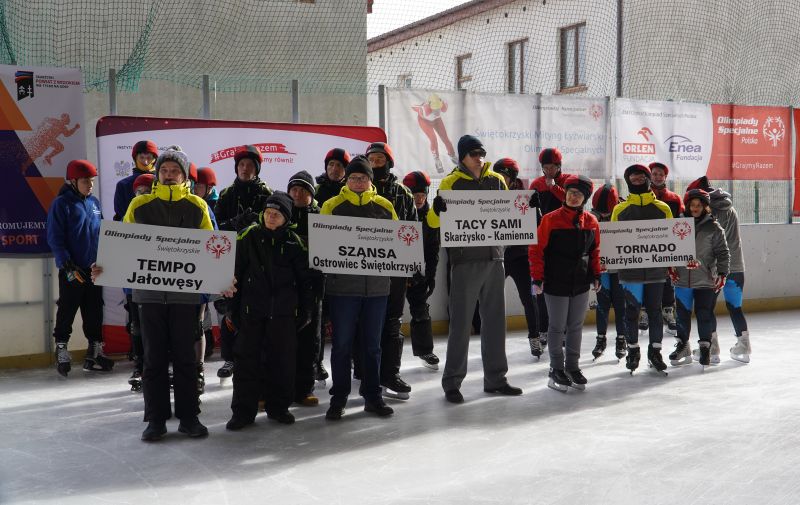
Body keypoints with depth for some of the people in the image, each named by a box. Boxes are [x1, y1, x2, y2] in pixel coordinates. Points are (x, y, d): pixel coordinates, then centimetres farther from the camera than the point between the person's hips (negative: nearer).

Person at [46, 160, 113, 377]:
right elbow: (55, 238, -11)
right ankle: (61, 351, 16)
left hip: (94, 269, 5)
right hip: (71, 270, -5)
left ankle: (95, 352, 17)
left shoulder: (94, 202, 9)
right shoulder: (61, 203, -8)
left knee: (94, 311, 9)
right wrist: (68, 266, -17)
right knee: (67, 311, 3)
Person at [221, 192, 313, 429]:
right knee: (247, 359, 1)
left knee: (283, 360, 7)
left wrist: (305, 311, 7)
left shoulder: (294, 241, 3)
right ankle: (243, 411, 10)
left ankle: (278, 407, 21)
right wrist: (232, 306, 0)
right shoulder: (248, 236, 1)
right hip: (252, 310, -1)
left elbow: (304, 279, 8)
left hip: (283, 312, 1)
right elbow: (235, 270, 3)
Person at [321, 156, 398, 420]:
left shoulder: (385, 206, 8)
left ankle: (373, 396, 21)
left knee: (372, 344, 11)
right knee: (342, 344, 4)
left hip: (377, 285, 2)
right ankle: (338, 398, 15)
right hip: (342, 286, -2)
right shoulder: (332, 206, 1)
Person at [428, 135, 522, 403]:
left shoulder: (497, 180, 10)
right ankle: (452, 381, 8)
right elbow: (433, 221, -6)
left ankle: (495, 378, 22)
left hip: (494, 258, 5)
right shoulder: (451, 182, -2)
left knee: (495, 319, 11)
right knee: (461, 321, -2)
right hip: (466, 260, -5)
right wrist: (438, 208, -28)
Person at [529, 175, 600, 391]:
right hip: (556, 284, -4)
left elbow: (594, 251, 15)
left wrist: (596, 275, 12)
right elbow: (536, 249, -9)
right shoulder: (550, 219, -10)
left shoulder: (591, 222, 4)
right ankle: (556, 370, 16)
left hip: (581, 284, 4)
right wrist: (537, 277, -12)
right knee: (557, 327, 4)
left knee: (576, 326, 12)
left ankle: (573, 367, 25)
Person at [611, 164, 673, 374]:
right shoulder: (620, 209, 3)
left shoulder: (663, 208, 5)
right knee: (632, 311, 7)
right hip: (630, 271, -1)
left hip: (655, 270, 1)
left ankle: (655, 351, 20)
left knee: (655, 311, 8)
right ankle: (633, 350, 21)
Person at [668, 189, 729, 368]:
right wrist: (671, 267, 3)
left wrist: (721, 274, -7)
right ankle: (683, 347, 24)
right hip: (682, 280, 3)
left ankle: (705, 347, 16)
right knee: (682, 314, 10)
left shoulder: (714, 228, -3)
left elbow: (723, 252, -2)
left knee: (704, 314, 1)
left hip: (705, 281, -3)